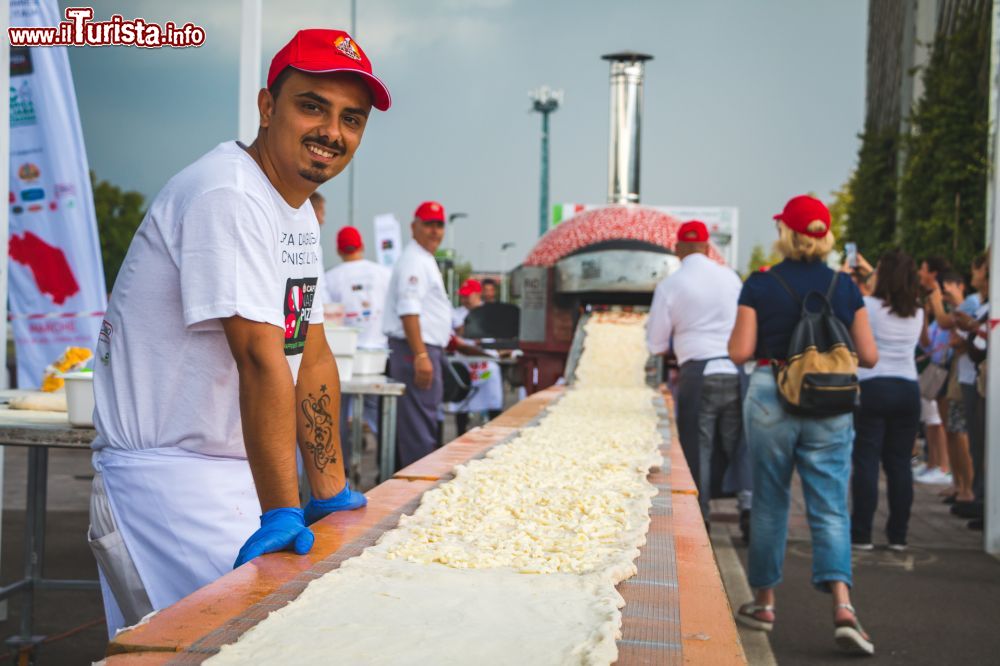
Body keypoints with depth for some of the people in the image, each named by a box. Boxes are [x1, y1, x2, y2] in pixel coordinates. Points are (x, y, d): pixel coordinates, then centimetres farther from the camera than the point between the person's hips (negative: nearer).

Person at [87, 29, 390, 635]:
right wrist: (281, 512, -29)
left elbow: (313, 357, 12)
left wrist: (330, 491, 10)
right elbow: (261, 358, -27)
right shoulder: (228, 197, -20)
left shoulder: (302, 212, 11)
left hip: (237, 471, 10)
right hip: (167, 472, -9)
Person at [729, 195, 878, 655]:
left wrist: (737, 334, 12)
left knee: (769, 504, 14)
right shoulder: (845, 287, 1)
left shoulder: (759, 285, -5)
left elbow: (740, 352, -8)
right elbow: (869, 356, 1)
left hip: (771, 398, -1)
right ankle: (843, 607, -15)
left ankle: (763, 603, 23)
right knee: (830, 509, 1)